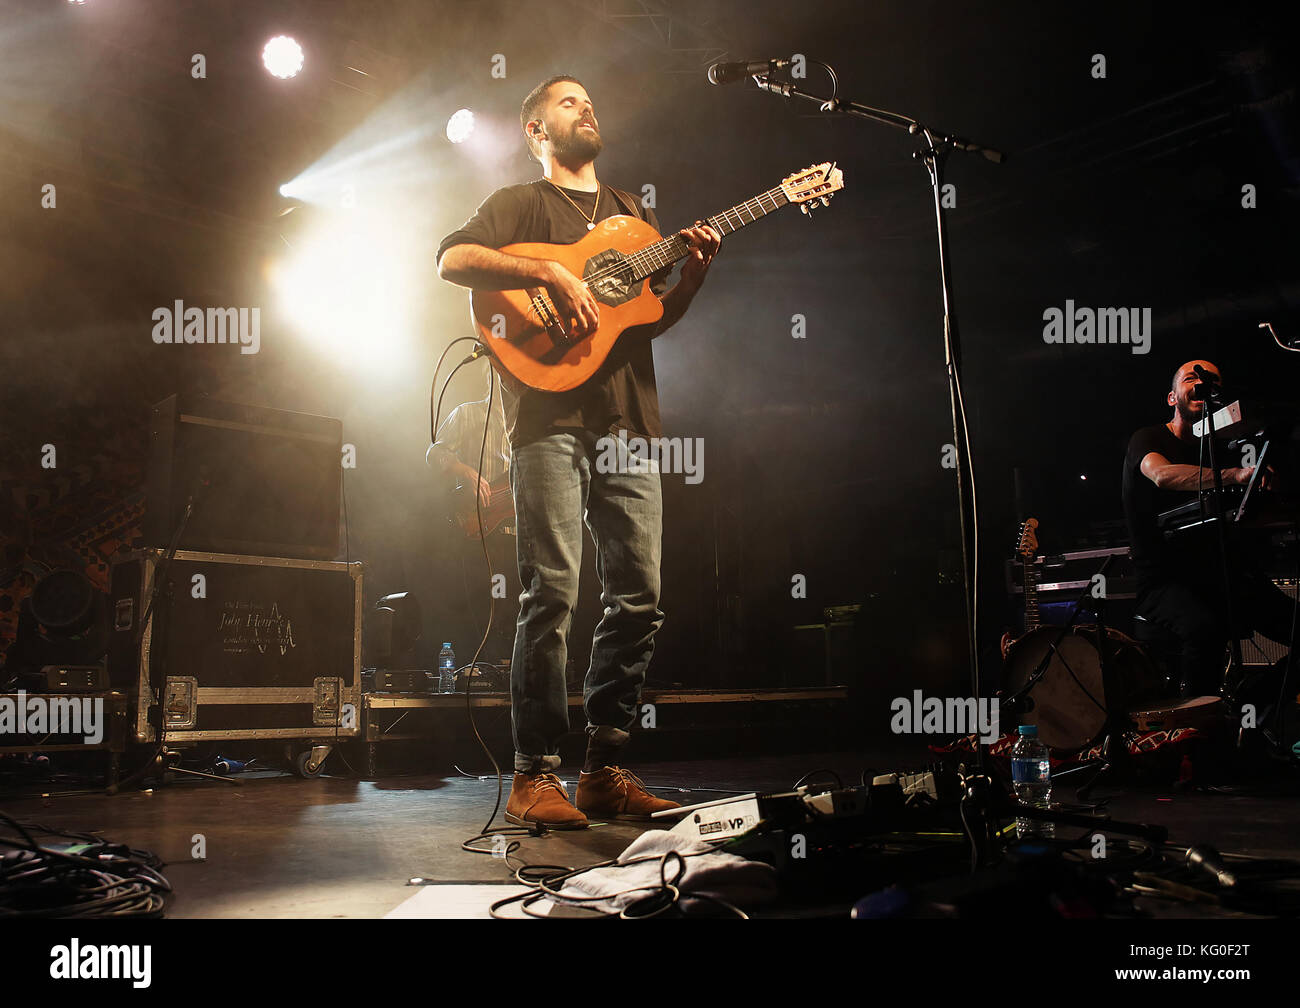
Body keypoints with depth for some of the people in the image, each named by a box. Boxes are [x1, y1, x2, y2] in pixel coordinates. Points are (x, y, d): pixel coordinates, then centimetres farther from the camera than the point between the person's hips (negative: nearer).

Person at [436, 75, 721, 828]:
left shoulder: (634, 212, 28)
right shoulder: (521, 204, 12)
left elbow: (651, 320, 22)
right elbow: (452, 259, -7)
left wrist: (694, 274, 4)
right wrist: (550, 272, -16)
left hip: (629, 419, 6)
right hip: (552, 416, -5)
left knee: (640, 597, 1)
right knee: (553, 594, -11)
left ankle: (606, 768, 11)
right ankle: (536, 776, -3)